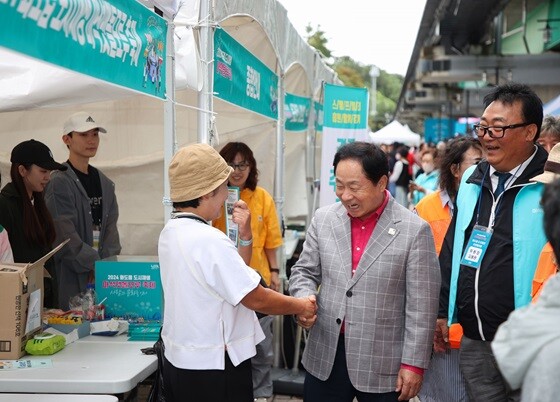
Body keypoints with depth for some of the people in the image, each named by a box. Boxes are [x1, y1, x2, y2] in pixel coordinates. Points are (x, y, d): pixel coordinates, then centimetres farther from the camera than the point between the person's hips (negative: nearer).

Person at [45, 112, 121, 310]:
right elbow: (66, 237, -15)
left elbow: (110, 227, 9)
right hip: (71, 277, -6)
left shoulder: (104, 182, 12)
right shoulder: (60, 183, -9)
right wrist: (97, 266, -15)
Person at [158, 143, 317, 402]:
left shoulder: (171, 232, 4)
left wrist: (244, 237, -2)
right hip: (212, 369, -8)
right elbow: (257, 299, -19)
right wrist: (302, 306, -5)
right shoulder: (209, 240, -23)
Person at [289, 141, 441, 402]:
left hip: (383, 364, -3)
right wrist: (304, 300, -10)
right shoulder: (323, 219, 2)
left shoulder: (415, 231, -9)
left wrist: (413, 363, -8)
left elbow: (421, 307, -8)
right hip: (324, 358, 3)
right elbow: (305, 272, 11)